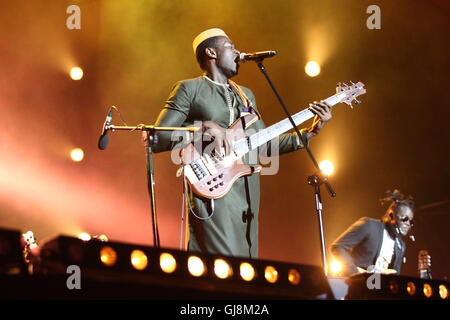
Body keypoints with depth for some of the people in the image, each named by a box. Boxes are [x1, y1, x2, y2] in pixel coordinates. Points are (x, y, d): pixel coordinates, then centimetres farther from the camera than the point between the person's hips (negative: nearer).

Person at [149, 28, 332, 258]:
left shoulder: (246, 95, 24)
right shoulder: (189, 89, 3)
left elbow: (264, 143, 23)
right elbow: (155, 139, -5)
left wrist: (310, 132, 14)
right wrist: (203, 126, -16)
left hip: (248, 194, 7)